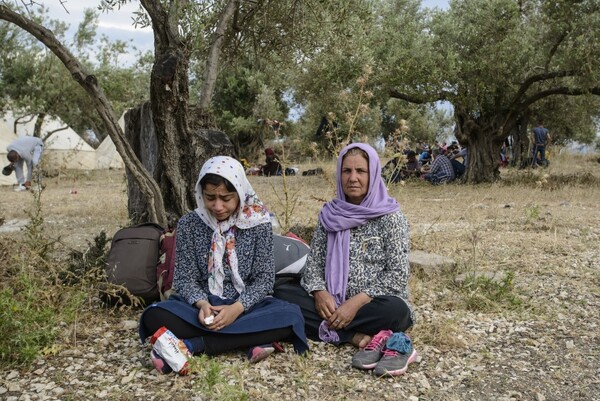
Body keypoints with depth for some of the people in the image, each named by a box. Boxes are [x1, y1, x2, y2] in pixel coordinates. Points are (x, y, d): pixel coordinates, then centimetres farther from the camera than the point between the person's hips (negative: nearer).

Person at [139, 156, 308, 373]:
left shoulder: (258, 223, -5)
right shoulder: (189, 224, -3)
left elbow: (264, 277, -5)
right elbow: (184, 278, -2)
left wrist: (238, 308, -23)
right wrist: (201, 304, -24)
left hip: (246, 306, 0)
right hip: (203, 306, 0)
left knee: (290, 315, -31)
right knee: (154, 316, -29)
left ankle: (193, 345, -28)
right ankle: (250, 339, -29)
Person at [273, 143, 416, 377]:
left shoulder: (390, 217, -7)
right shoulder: (330, 214, 5)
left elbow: (397, 275, -13)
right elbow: (313, 261, 3)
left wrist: (357, 301, -23)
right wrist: (320, 292, -17)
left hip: (372, 305, -4)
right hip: (332, 303, 5)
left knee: (396, 311, -36)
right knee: (282, 293, -19)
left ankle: (329, 330, -19)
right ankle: (361, 338, -25)